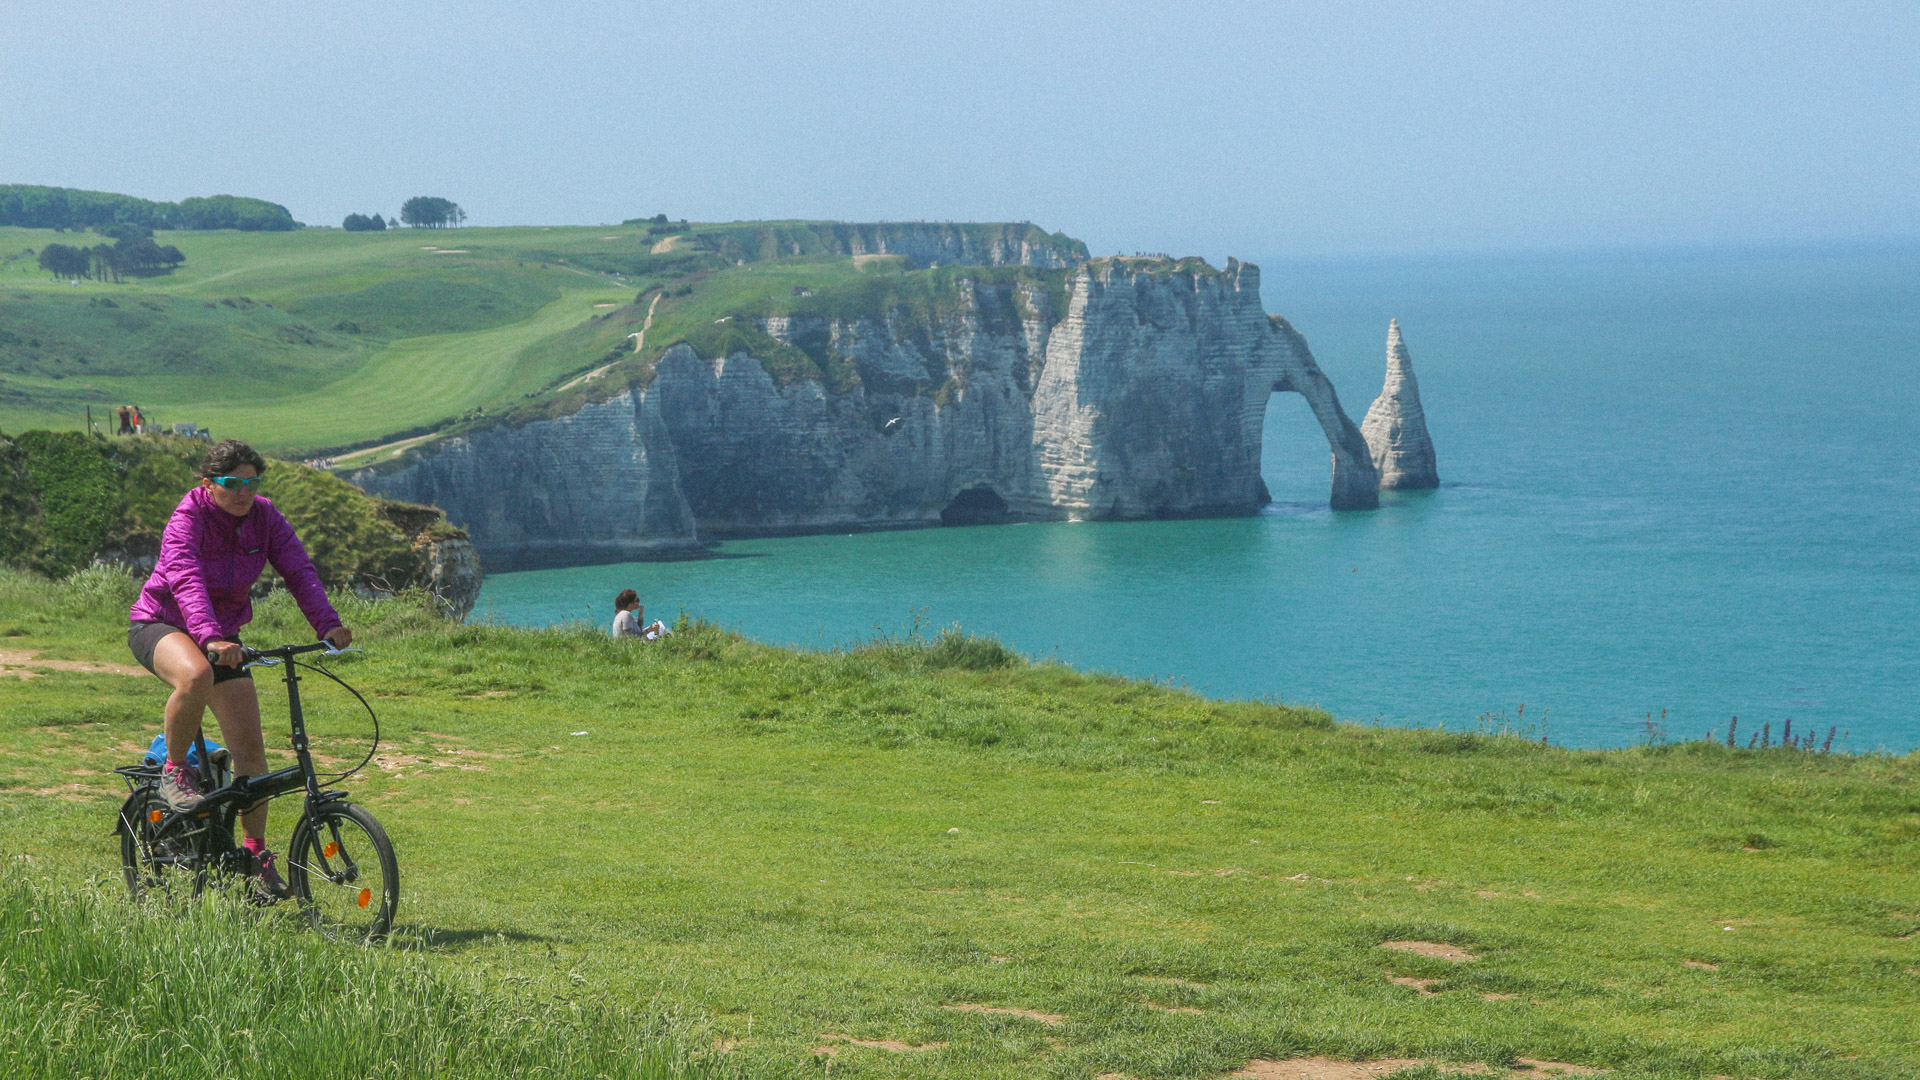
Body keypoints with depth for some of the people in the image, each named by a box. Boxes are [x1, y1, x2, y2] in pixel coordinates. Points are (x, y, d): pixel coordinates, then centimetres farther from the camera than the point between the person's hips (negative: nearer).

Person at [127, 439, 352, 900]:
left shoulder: (264, 517, -7)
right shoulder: (189, 519, -23)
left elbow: (299, 571, -16)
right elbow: (187, 582, -38)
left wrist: (328, 624, -32)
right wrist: (209, 638, -54)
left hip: (223, 634, 6)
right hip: (159, 625, -5)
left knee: (250, 745, -3)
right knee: (196, 675, -41)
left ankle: (255, 850, 11)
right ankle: (174, 771, -16)